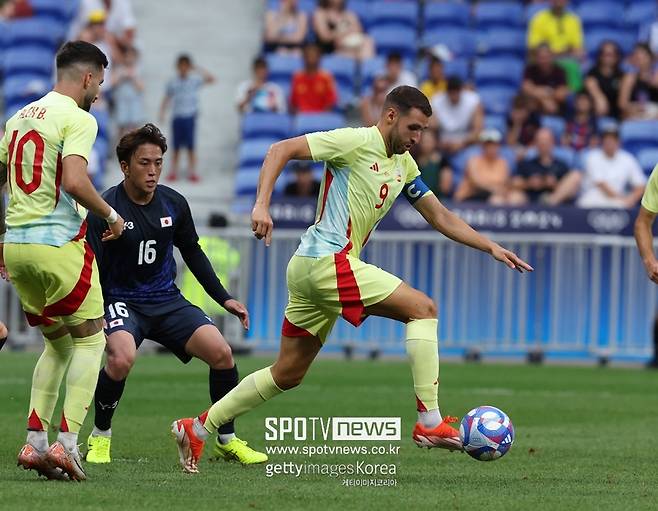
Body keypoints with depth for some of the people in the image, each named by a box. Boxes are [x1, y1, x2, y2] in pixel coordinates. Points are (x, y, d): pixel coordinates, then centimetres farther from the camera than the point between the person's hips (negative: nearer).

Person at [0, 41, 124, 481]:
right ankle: (67, 442, -6)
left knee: (58, 343, 19)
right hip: (59, 245, -7)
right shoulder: (77, 118, -9)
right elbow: (74, 182, -22)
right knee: (90, 340, 5)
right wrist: (111, 216, -7)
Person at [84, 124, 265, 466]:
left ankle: (227, 440, 5)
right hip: (121, 301, -4)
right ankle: (99, 438, -8)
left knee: (221, 352, -14)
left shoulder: (174, 204, 1)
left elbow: (193, 253, 16)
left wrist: (224, 298, 13)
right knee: (122, 358, -34)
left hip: (167, 300, 5)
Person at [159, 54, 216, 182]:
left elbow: (211, 79, -7)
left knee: (191, 146, -1)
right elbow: (167, 98, 11)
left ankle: (192, 172, 4)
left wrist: (198, 69, -12)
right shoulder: (173, 83, 6)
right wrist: (162, 113, 1)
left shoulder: (195, 81, 2)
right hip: (177, 117, 1)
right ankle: (173, 171, 11)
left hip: (190, 117, -1)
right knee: (176, 147, 5)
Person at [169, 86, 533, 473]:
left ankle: (197, 429, 17)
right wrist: (262, 205, -24)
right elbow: (281, 150, -13)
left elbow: (441, 217, 21)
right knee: (423, 308, -12)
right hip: (327, 259, -10)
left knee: (288, 374, 13)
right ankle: (430, 422, -17)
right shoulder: (357, 142, -10)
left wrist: (492, 248, 12)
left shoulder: (404, 165, 16)